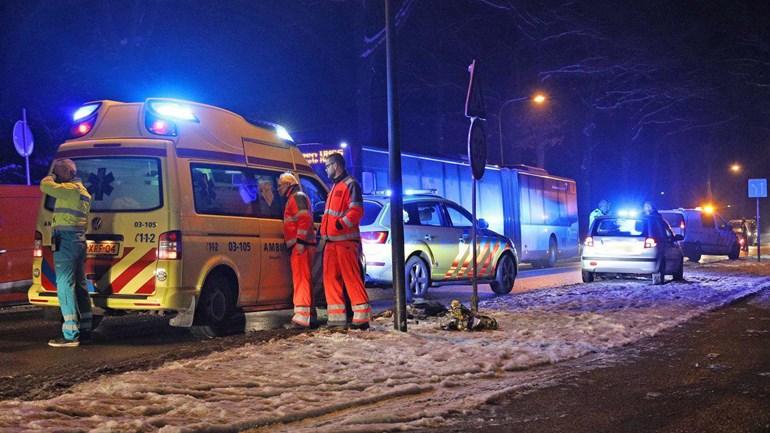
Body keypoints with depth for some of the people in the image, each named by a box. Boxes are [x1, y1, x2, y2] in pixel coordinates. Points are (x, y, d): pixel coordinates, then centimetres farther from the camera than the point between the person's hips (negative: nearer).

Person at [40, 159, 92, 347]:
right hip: (78, 239, 10)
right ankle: (84, 329, 21)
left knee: (65, 286, -11)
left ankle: (70, 335, -14)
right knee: (79, 285, 15)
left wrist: (51, 177, -3)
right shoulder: (83, 191, 20)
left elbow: (45, 186, -22)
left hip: (66, 240, -10)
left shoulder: (70, 189, -12)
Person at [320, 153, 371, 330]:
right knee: (331, 279, 7)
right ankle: (337, 318, 11)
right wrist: (324, 232, 23)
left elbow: (356, 210, -18)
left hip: (345, 241, -10)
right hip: (331, 242, 10)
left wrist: (342, 223, -29)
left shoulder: (350, 184, -6)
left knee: (352, 279, -10)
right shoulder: (335, 187, 24)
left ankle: (361, 317, -8)